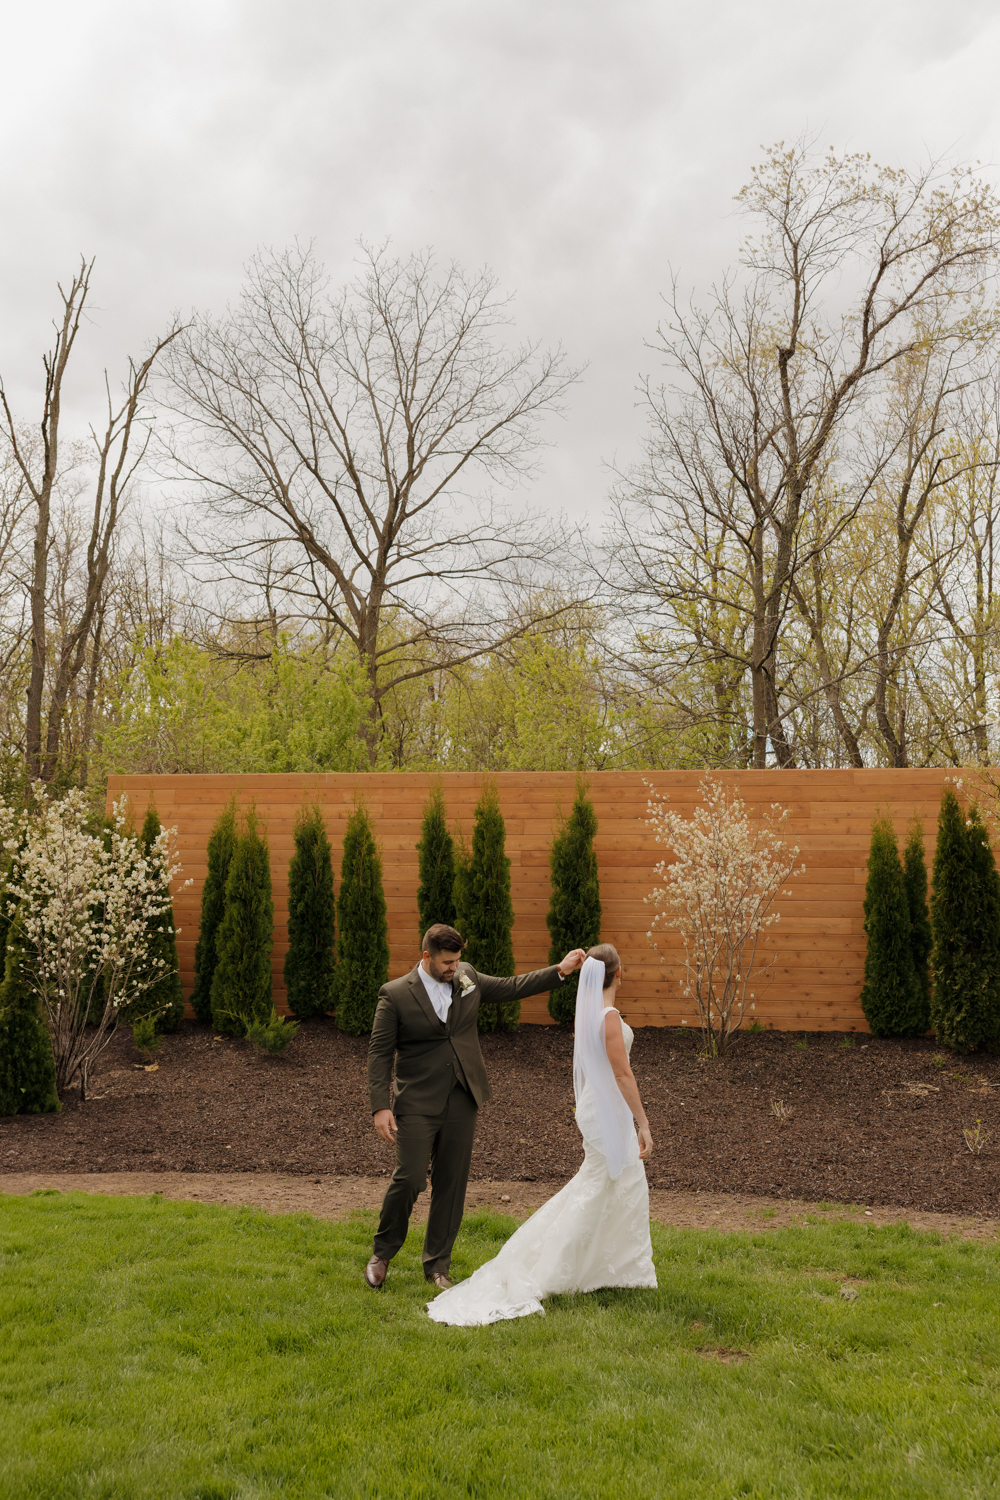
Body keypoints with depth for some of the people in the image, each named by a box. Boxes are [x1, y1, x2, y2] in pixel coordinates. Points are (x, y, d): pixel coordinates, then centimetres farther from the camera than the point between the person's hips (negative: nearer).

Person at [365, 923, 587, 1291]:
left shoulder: (467, 978, 5)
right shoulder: (395, 994, -8)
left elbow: (510, 988, 16)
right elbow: (379, 1053, -7)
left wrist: (560, 970, 8)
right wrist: (380, 1106, -14)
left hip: (462, 1102, 4)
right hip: (417, 1104, -4)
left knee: (452, 1184, 8)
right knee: (409, 1179, -8)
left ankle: (437, 1264, 23)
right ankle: (382, 1253, 18)